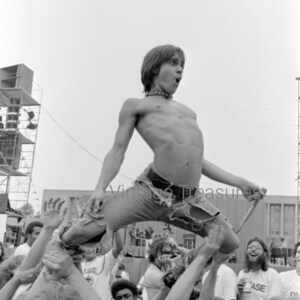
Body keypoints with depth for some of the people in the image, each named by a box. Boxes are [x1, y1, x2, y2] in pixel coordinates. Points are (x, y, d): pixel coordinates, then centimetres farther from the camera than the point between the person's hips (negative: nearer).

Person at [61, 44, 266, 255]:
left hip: (191, 198, 6)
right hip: (152, 190, -5)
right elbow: (118, 150, 7)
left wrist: (239, 182, 19)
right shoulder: (135, 105, 15)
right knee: (82, 232, -14)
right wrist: (100, 188, -8)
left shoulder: (187, 111, 28)